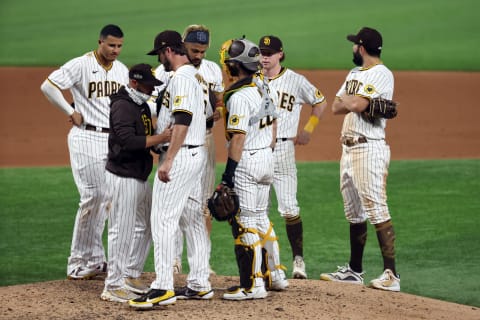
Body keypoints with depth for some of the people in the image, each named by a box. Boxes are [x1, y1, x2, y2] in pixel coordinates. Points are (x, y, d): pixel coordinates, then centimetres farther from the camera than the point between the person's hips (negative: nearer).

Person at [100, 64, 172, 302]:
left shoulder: (142, 105, 15)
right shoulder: (122, 106, -16)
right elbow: (128, 141, -27)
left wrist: (163, 138, 1)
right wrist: (160, 138, -27)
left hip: (140, 177, 10)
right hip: (123, 177, -10)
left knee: (142, 228, 17)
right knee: (122, 231, -7)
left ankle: (130, 277, 29)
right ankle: (113, 287, -3)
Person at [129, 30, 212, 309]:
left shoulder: (181, 78, -15)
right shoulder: (195, 76, 17)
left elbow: (182, 121, -24)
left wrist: (168, 161, -26)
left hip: (181, 156, -11)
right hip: (197, 154, 11)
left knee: (163, 220, -11)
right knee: (193, 220, 13)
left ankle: (164, 288, -15)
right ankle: (199, 284, 16)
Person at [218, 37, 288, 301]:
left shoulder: (239, 96, -19)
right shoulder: (262, 86, 8)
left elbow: (238, 137, -22)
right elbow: (272, 124, 15)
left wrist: (228, 174, -20)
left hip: (246, 161, -9)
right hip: (266, 157, 9)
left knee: (243, 223, -4)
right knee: (260, 218, 19)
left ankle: (252, 285, -2)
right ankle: (275, 275, 25)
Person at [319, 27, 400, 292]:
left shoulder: (381, 74, -10)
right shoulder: (354, 73, 19)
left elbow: (356, 104, -21)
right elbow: (336, 107, 11)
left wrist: (346, 98, 0)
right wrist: (353, 101, -7)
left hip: (369, 148, -9)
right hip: (348, 148, 9)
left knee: (377, 210, -14)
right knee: (354, 212, 14)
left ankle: (391, 274, -17)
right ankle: (354, 270, 22)